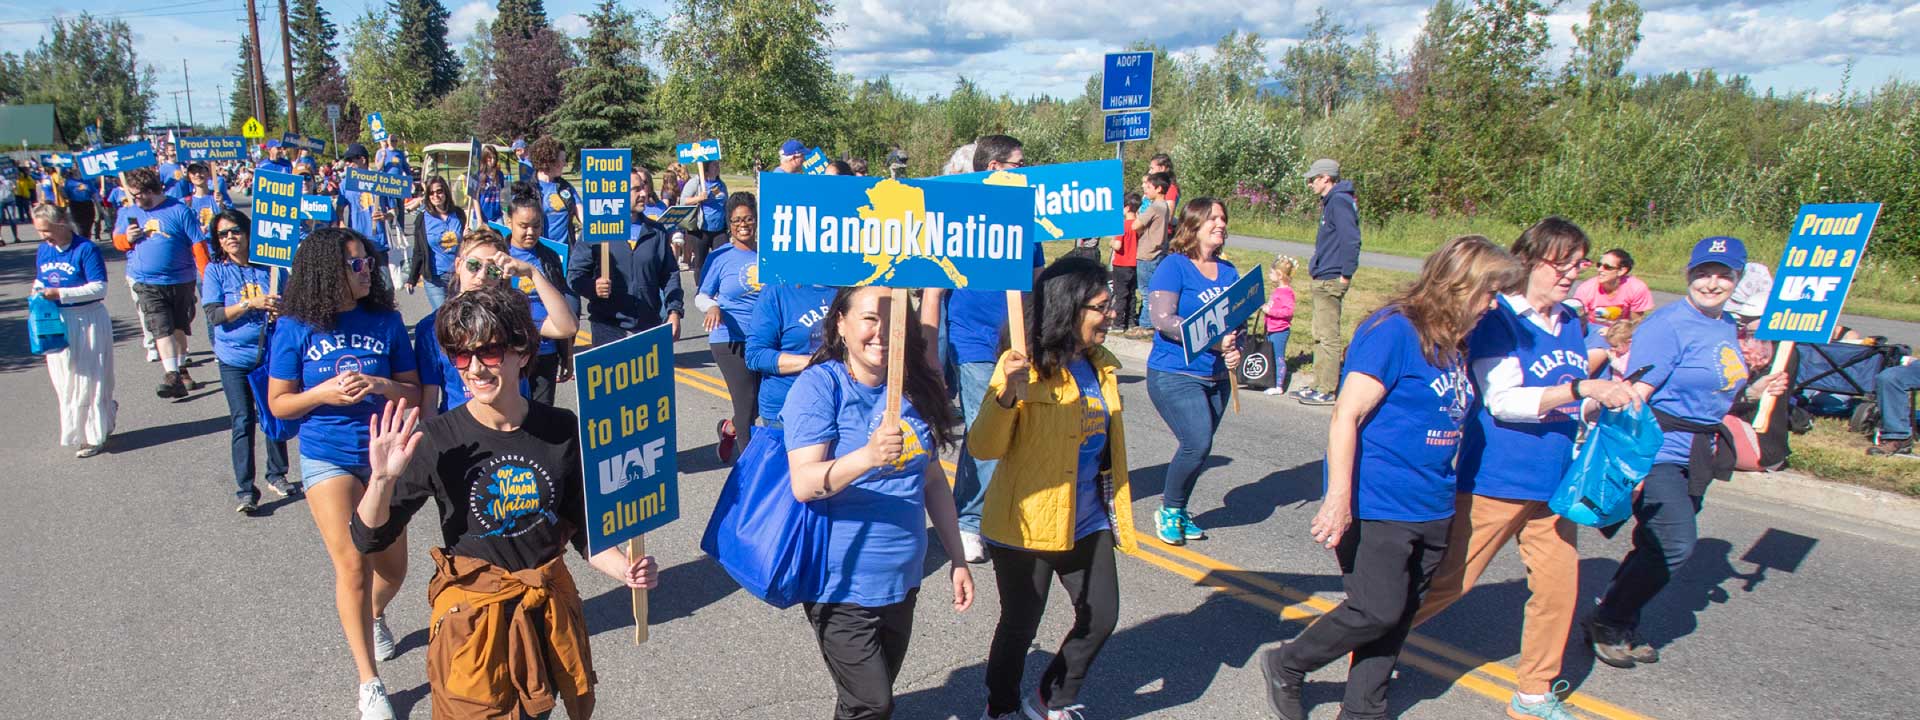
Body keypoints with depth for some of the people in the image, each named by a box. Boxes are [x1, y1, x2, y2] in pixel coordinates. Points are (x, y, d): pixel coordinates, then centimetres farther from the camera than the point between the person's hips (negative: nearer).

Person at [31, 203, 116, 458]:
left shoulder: (86, 249, -14)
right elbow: (39, 280, 21)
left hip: (87, 321, -7)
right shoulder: (42, 251, 7)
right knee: (63, 380, 11)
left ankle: (93, 436, 10)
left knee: (87, 379, 0)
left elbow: (99, 288, -18)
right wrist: (38, 292, -1)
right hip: (57, 323, 7)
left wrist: (61, 294, -23)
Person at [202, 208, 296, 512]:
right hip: (234, 357, -1)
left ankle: (277, 475, 27)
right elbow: (214, 314, -10)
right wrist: (252, 304, -22)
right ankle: (245, 490, 3)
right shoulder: (216, 270, -2)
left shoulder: (270, 266, 0)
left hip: (271, 353, 1)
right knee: (242, 422, -1)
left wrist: (281, 310, -17)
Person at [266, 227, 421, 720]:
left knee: (392, 567, 11)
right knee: (352, 564, -9)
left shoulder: (385, 320, -4)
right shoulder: (295, 328, -6)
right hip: (327, 457, -2)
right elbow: (278, 403, -1)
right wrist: (323, 393, -19)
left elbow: (414, 391, 0)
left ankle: (374, 614, 49)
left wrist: (379, 386, -20)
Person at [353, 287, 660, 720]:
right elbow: (369, 540, -7)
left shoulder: (562, 430, -5)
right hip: (471, 619, -2)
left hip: (550, 612, 3)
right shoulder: (436, 440, -11)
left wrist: (626, 571, -10)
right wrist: (383, 478, -23)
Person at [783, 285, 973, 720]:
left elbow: (933, 481, 11)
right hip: (843, 583, -6)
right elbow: (803, 484, -23)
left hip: (901, 580, 6)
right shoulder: (819, 386, -14)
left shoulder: (913, 389, 3)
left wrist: (957, 559, 11)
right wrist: (868, 456, -40)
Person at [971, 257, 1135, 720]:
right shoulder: (1026, 367, -19)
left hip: (1088, 523, 7)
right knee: (1020, 627, 9)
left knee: (1101, 617, 13)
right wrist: (1007, 394, -39)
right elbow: (984, 448, -22)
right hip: (1028, 525, -7)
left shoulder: (1103, 366, 4)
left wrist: (1117, 510, 23)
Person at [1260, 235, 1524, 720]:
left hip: (1431, 510, 9)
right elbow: (1346, 416, -19)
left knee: (1397, 616, 14)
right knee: (1378, 611, -4)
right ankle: (1286, 667, 18)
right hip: (1376, 505, -8)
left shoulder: (1452, 344, 10)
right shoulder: (1392, 330, -15)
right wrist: (1339, 498, -23)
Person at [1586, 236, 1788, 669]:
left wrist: (1754, 390, 6)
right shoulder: (1668, 325, -15)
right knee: (1676, 544, -13)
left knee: (1658, 546, 12)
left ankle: (1618, 624, 26)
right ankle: (1607, 623, 3)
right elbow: (1636, 396, -21)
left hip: (1696, 457, 9)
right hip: (1657, 451, -9)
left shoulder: (1727, 328, 12)